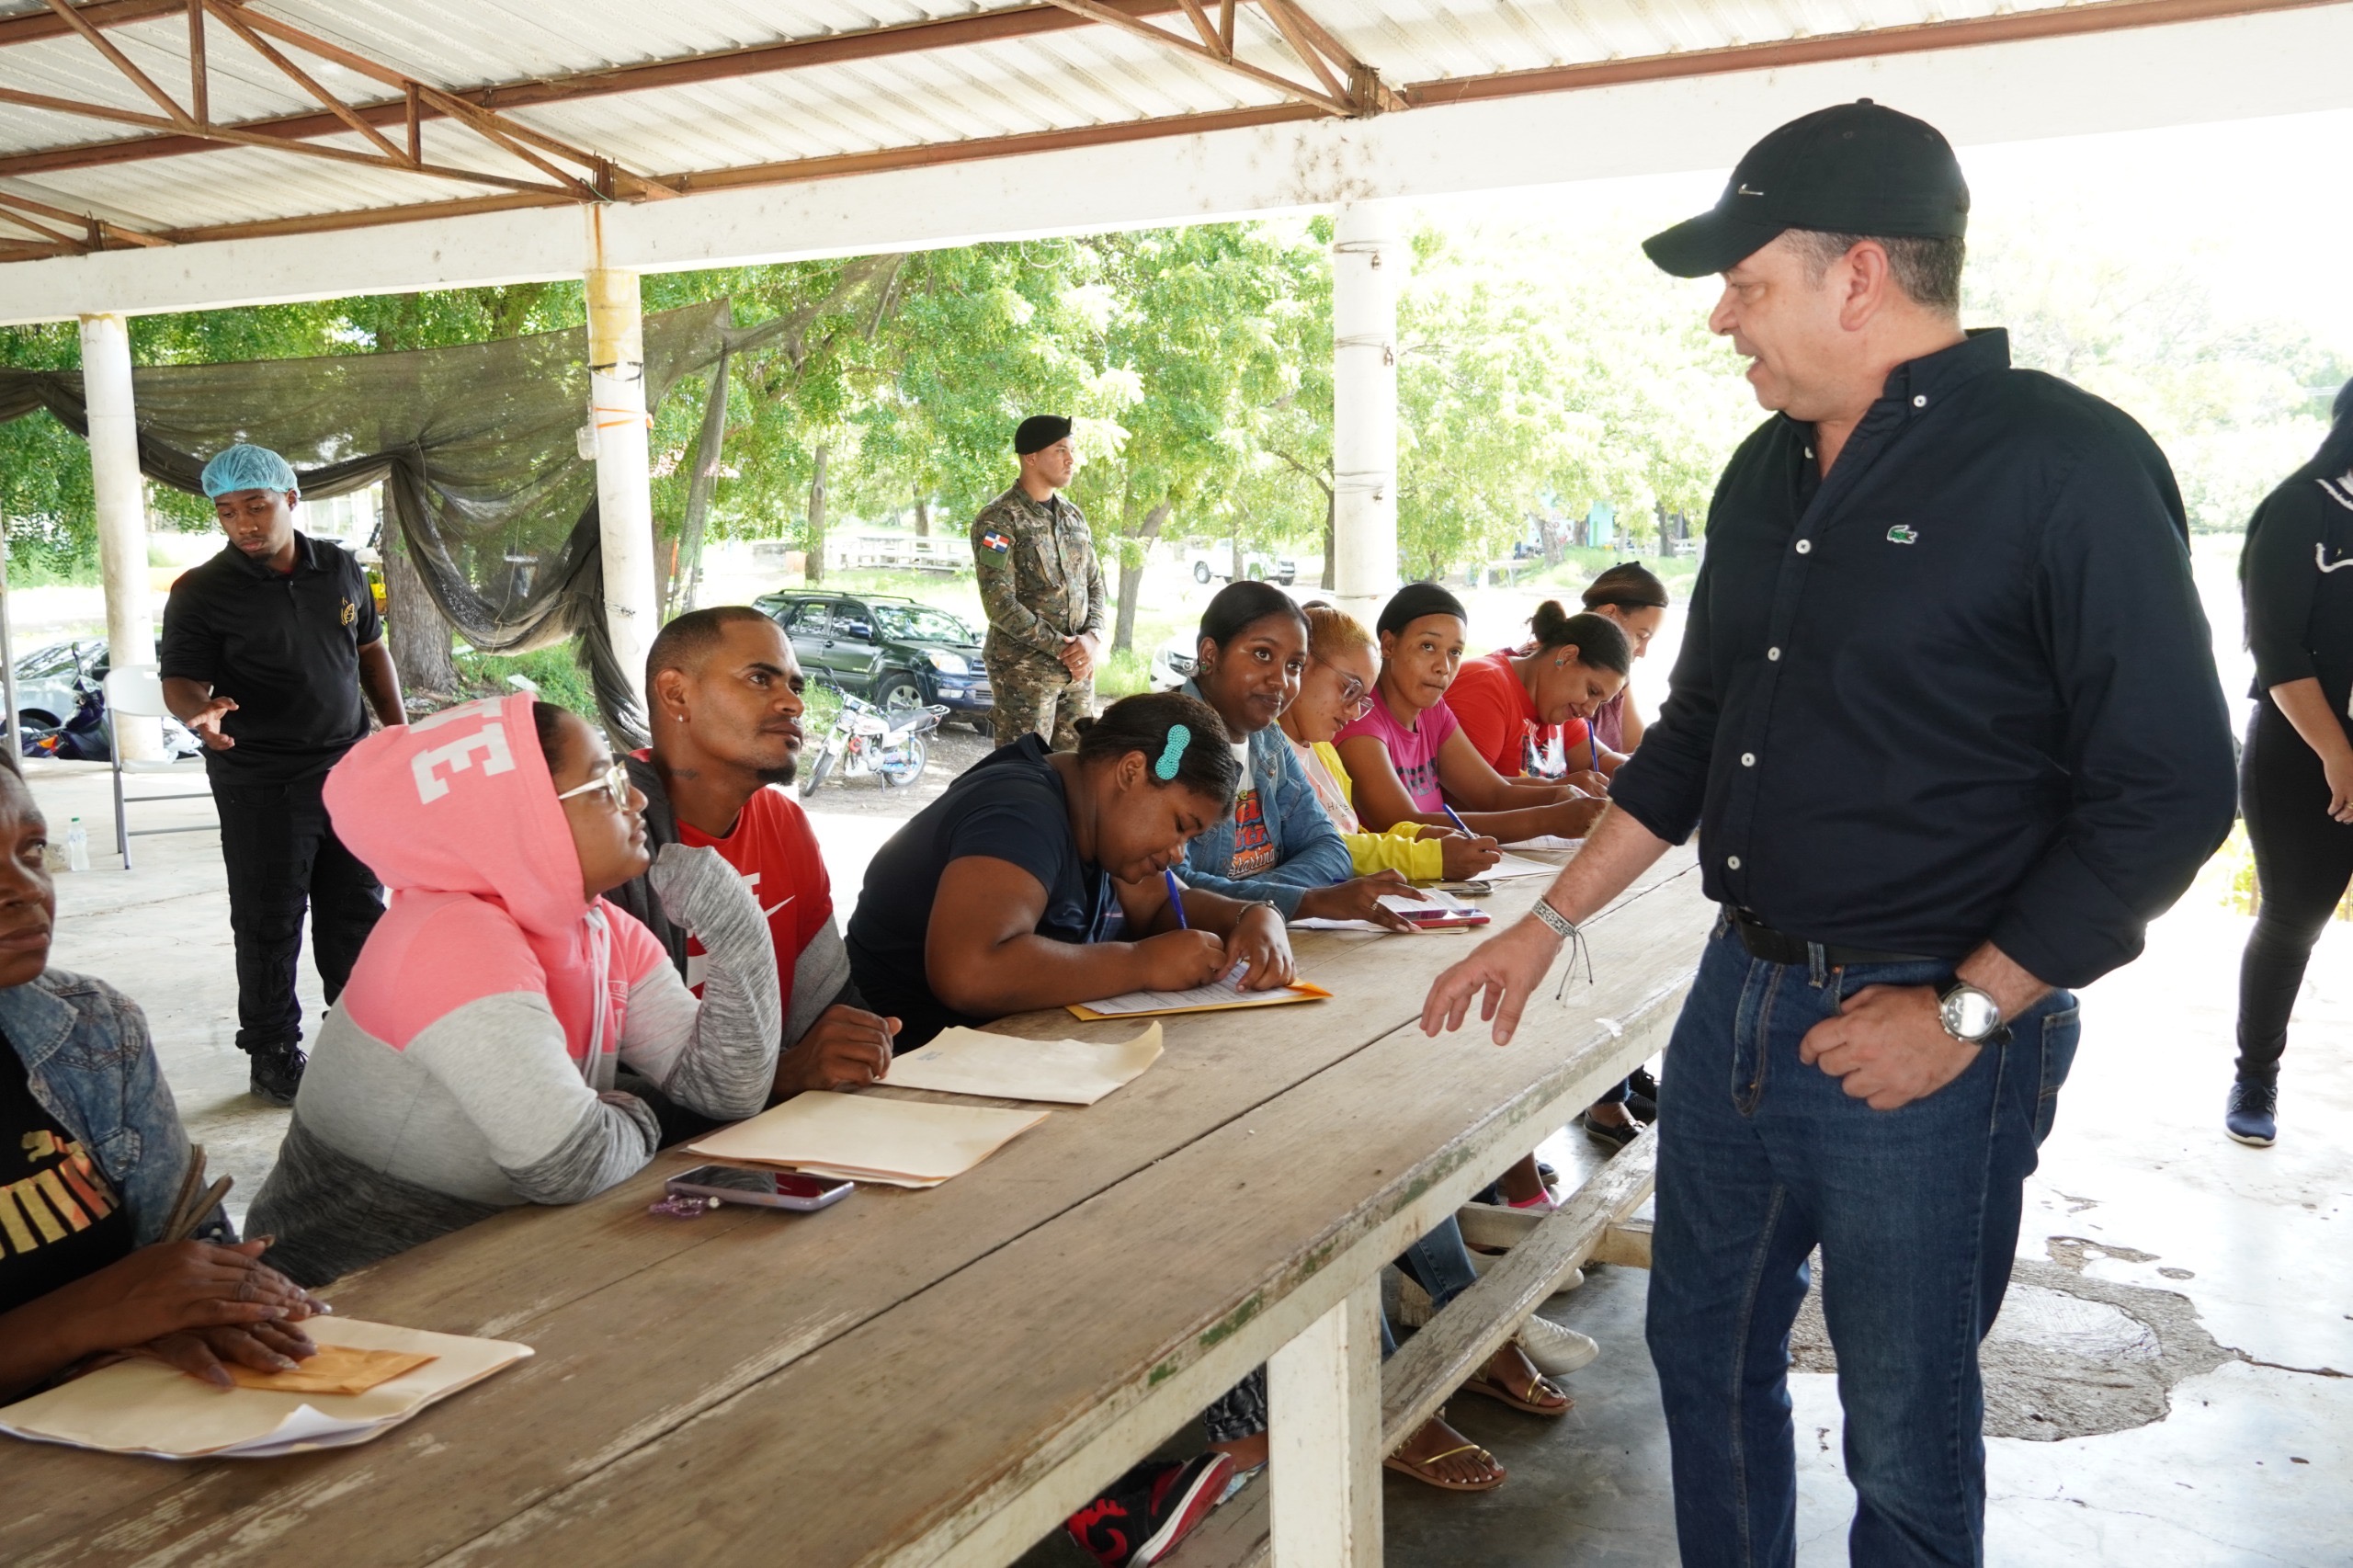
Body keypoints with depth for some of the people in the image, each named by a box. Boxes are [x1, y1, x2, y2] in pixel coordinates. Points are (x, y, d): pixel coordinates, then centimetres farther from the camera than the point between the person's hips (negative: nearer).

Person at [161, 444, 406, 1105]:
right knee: (269, 924, 3)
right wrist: (199, 709, -32)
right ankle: (273, 1055, 16)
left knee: (357, 910, 12)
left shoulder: (340, 569, 6)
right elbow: (180, 680, -8)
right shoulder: (201, 592, -8)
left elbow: (370, 651, 16)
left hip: (349, 766, 4)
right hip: (261, 785, -4)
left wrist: (399, 731, 11)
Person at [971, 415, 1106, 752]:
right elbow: (1000, 604, -16)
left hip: (1078, 667, 6)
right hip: (1024, 669, -6)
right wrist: (1060, 647, -16)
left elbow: (1094, 584, 14)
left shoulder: (1074, 516, 12)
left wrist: (1093, 639, -6)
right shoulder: (998, 520, -10)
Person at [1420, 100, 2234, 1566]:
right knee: (1705, 1352, 19)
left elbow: (2171, 787, -15)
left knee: (1907, 1437, 10)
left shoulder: (2068, 467, -15)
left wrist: (1964, 1011, -16)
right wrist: (1550, 924, 13)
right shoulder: (1769, 473, 8)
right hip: (1739, 997, 7)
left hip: (1924, 1040, -7)